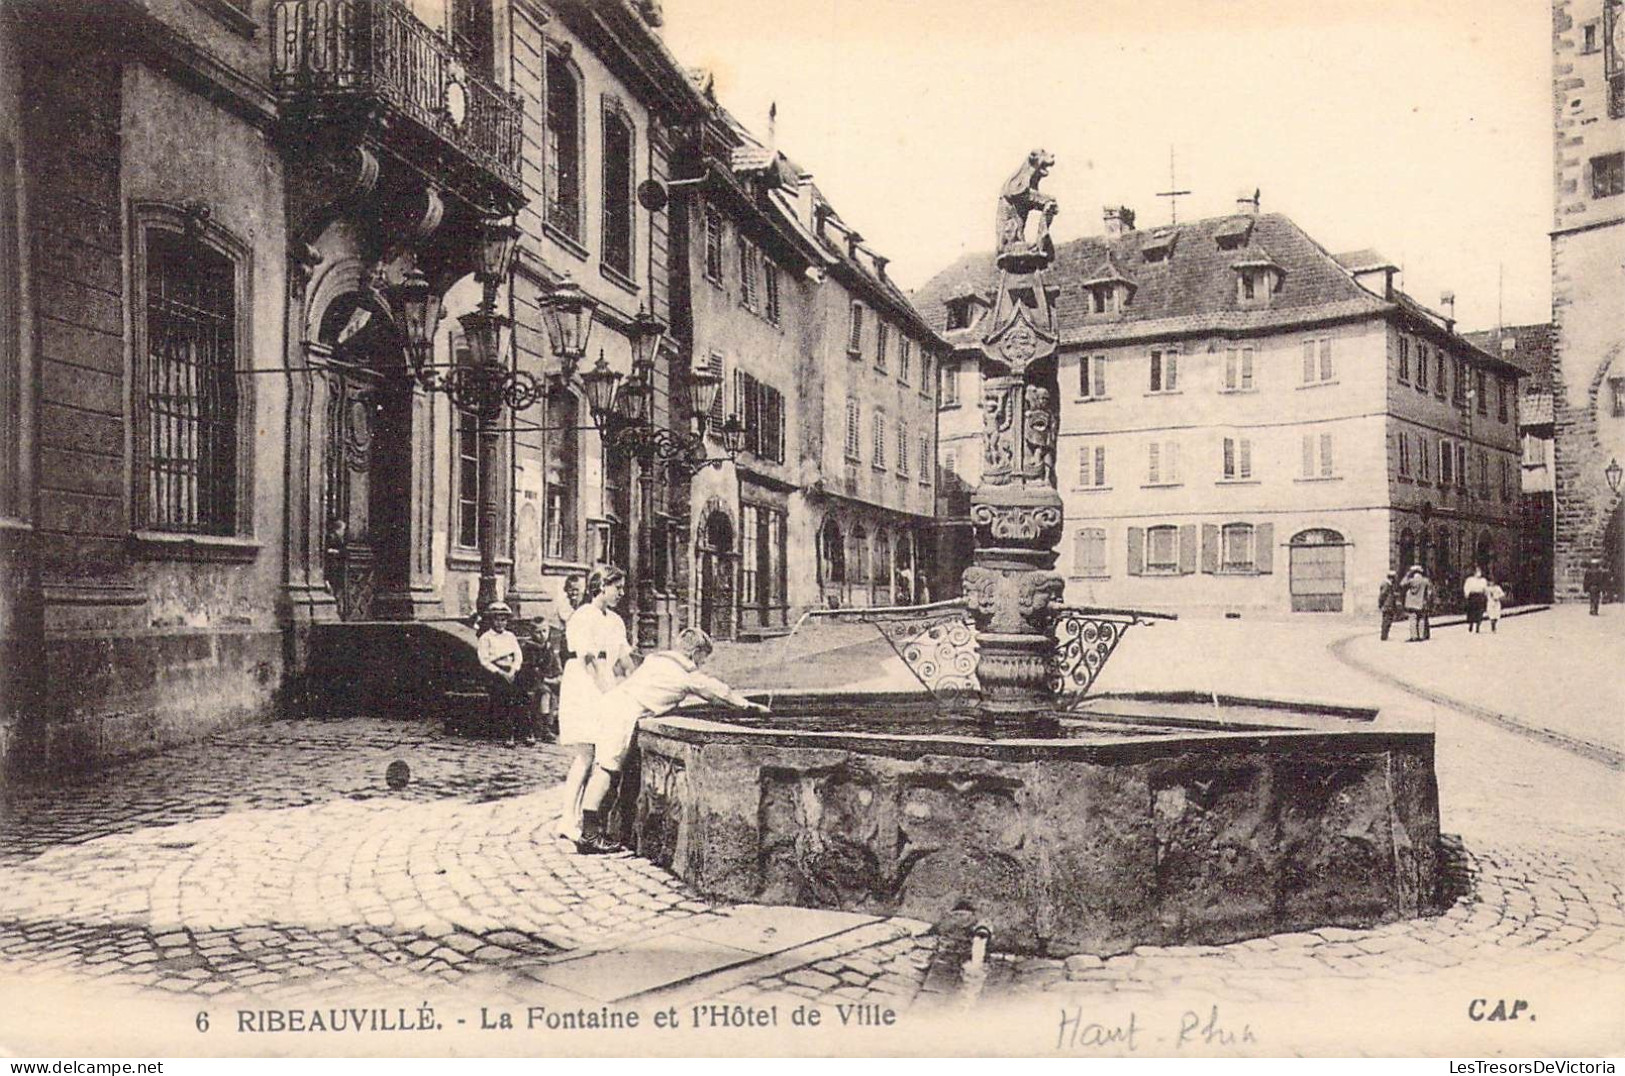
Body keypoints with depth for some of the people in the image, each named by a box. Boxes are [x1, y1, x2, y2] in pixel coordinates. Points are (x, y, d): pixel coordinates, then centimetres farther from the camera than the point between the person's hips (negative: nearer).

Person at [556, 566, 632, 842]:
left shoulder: (615, 620, 16)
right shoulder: (583, 617, -10)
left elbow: (624, 659, 14)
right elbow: (587, 660, -16)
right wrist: (608, 694, -20)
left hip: (606, 691, 8)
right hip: (582, 692, -8)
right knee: (584, 757, -10)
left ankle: (579, 817, 13)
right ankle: (568, 822, -7)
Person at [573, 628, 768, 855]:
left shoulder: (658, 659, 23)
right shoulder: (687, 674, 2)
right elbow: (716, 691, 14)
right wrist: (748, 705, 27)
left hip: (612, 701, 9)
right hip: (624, 712, -9)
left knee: (606, 769, 9)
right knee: (606, 769, -10)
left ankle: (595, 829, 11)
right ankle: (588, 835, -12)